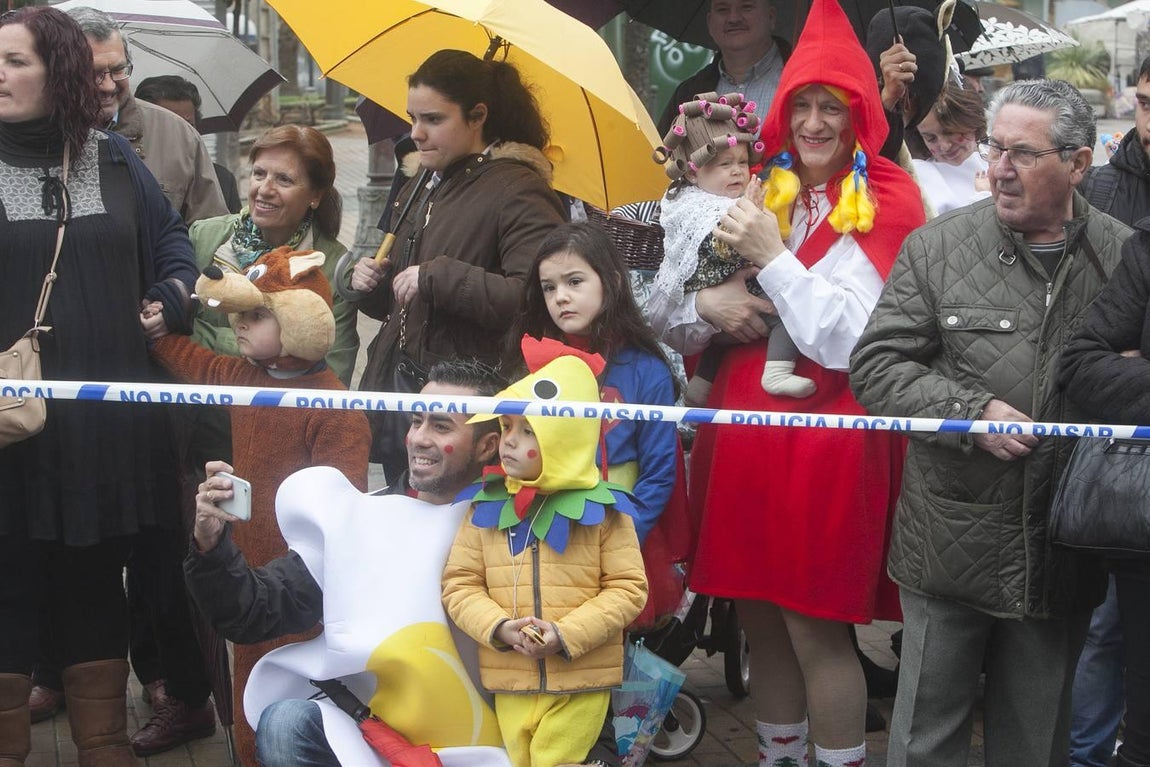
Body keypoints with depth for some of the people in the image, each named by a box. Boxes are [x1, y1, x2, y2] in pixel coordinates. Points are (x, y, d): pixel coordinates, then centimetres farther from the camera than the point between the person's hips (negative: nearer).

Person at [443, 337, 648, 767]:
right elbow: (460, 585, 4)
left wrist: (568, 635, -16)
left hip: (581, 682, -3)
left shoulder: (601, 509, -5)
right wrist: (498, 627, -14)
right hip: (510, 681, 3)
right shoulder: (486, 507, 3)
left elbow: (628, 588, -5)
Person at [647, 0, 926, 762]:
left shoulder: (884, 205, -5)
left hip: (826, 434, -6)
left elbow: (848, 340, -15)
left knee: (815, 628, -2)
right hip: (744, 423, 6)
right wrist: (707, 305, -10)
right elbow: (668, 322, 11)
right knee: (761, 620, 13)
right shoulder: (762, 195, 11)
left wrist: (771, 257, -17)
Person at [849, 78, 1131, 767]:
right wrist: (970, 411, -16)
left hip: (1065, 551, 1)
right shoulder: (936, 247, -3)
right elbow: (877, 365, -5)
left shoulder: (1124, 259, -1)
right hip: (950, 546, -1)